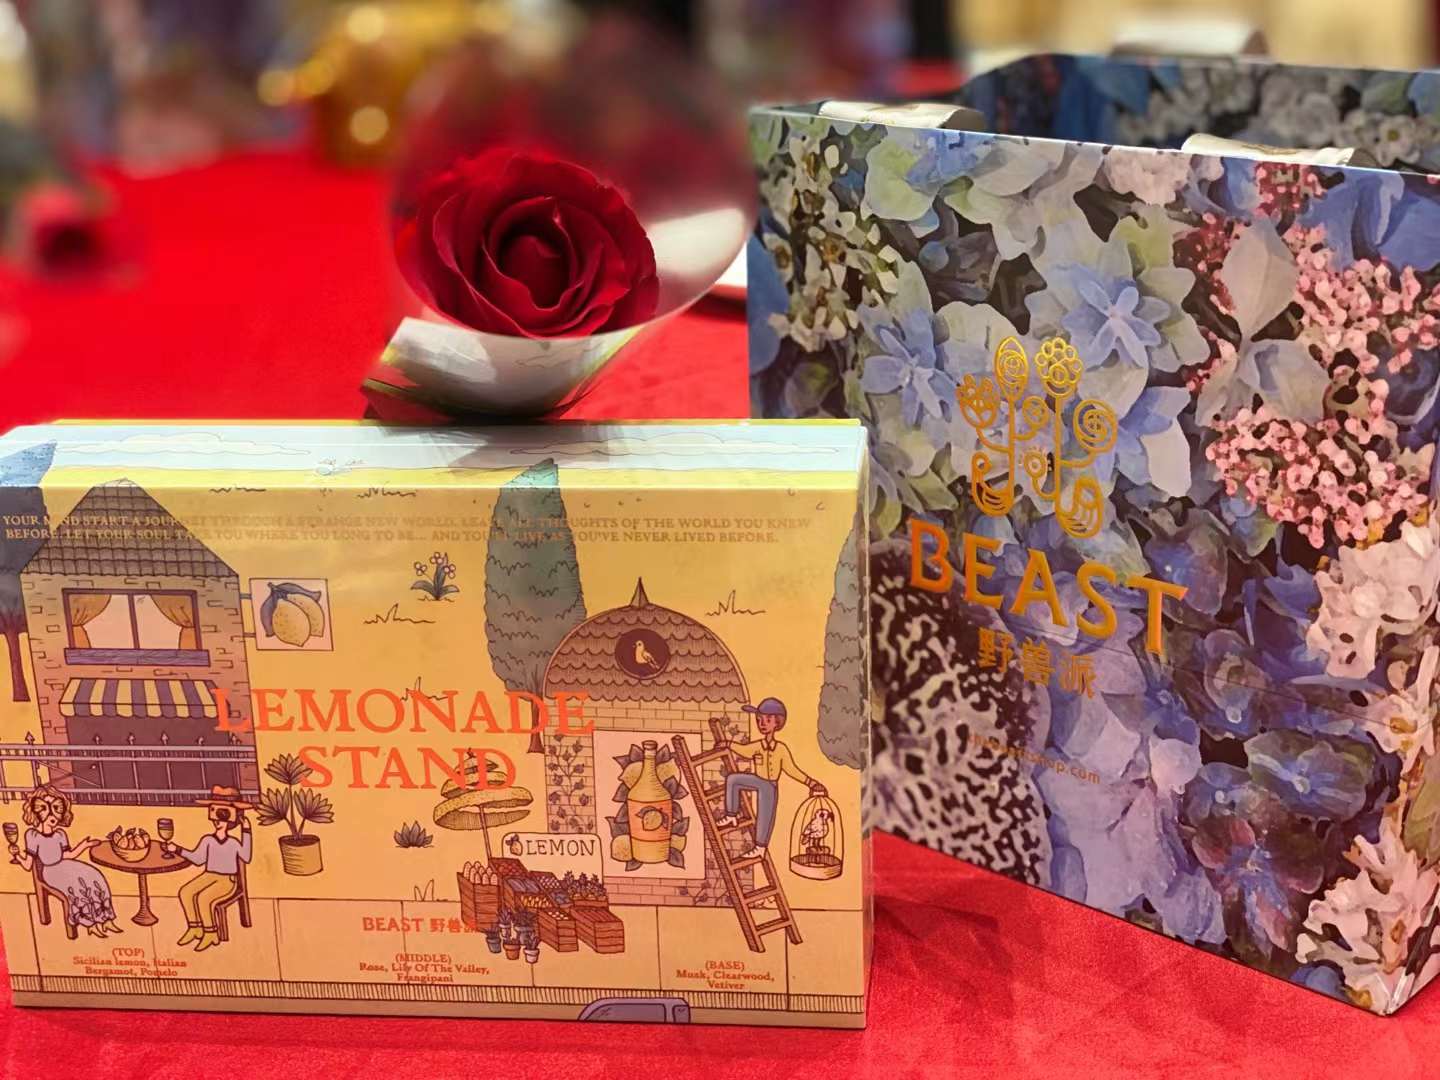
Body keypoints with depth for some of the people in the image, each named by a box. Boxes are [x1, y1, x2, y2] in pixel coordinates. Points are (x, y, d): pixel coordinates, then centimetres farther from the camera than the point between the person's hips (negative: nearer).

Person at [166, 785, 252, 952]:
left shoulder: (233, 842, -6)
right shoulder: (207, 840, 5)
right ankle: (194, 928, -4)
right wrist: (178, 850, 9)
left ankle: (210, 934, -14)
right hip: (209, 875, 5)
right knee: (185, 892, -20)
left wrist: (246, 832, -15)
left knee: (203, 898, -30)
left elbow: (246, 857, -18)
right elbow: (198, 859, 13)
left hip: (228, 880, -5)